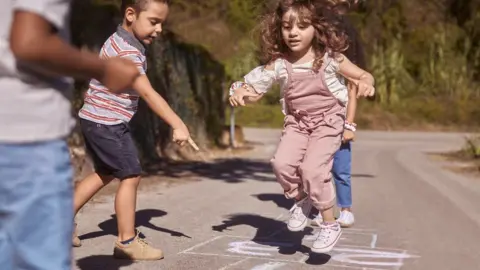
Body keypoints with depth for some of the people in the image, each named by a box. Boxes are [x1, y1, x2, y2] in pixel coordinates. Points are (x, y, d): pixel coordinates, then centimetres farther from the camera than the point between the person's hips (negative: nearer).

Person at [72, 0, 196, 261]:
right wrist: (178, 125, -33)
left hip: (97, 120, 11)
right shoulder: (127, 52, -23)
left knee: (106, 173, 21)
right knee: (130, 176, -6)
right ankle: (127, 242, 2)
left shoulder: (121, 41, 9)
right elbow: (148, 94, -30)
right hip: (107, 123, -11)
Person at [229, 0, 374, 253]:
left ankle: (330, 225, 1)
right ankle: (300, 200, 14)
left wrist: (366, 83, -28)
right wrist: (240, 93, -26)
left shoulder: (329, 57, -14)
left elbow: (364, 75, -4)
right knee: (282, 162, -19)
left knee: (312, 168, -20)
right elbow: (254, 90, -3)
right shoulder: (278, 64, -11)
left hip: (327, 121, -3)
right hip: (297, 122, 3)